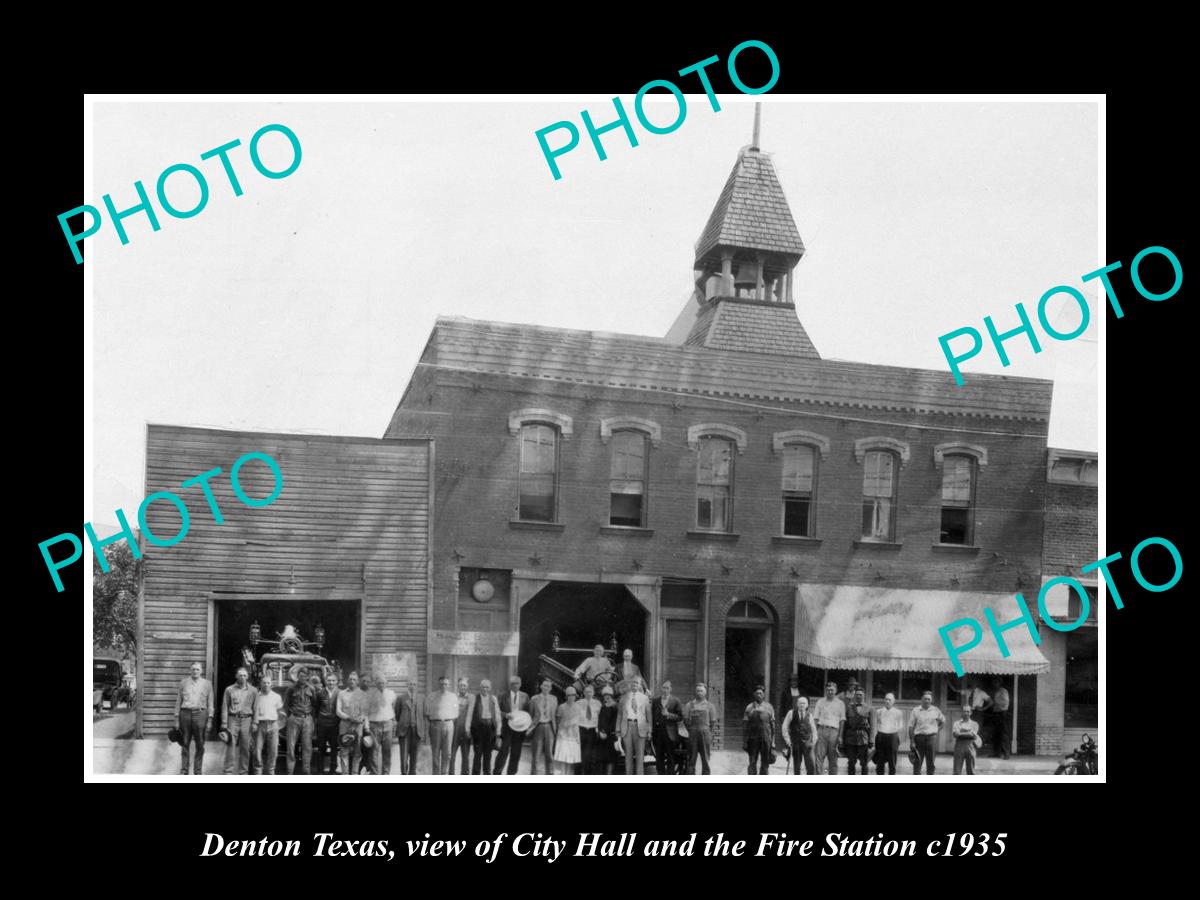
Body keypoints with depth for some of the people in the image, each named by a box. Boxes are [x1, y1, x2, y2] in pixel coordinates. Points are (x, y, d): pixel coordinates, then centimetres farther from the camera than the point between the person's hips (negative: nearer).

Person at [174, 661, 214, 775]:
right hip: (185, 713, 1)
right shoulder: (183, 683, 10)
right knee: (185, 744, 2)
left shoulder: (206, 684, 9)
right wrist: (177, 718, 5)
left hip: (200, 714, 0)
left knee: (200, 745, -1)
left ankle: (198, 771, 5)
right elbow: (178, 701, 11)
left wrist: (210, 720, 2)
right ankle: (183, 770, 8)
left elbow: (210, 703, 9)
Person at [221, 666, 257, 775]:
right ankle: (228, 772, 1)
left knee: (245, 748, 3)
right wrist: (224, 723, -2)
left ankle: (244, 772, 10)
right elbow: (225, 707, 4)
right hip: (233, 719, -1)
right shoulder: (229, 690, 6)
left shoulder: (253, 691, 8)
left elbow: (255, 708, 8)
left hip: (246, 720, 1)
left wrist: (254, 723, 1)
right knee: (230, 746, -4)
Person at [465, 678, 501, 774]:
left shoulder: (493, 698, 11)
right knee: (478, 752, -5)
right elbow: (469, 713, 0)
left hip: (490, 726, 3)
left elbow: (497, 713, 10)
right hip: (478, 726, -3)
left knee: (488, 752, 7)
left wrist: (498, 729, 5)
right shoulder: (474, 698, 2)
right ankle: (475, 773, 2)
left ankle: (487, 772, 17)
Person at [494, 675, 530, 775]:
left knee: (516, 753, 6)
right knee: (504, 750, -5)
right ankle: (496, 772, 2)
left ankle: (511, 774, 15)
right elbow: (500, 711, 5)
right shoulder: (504, 696, 3)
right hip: (507, 727, -2)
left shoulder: (525, 696, 6)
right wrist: (506, 715, -15)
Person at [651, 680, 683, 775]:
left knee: (670, 758, 0)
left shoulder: (676, 701, 3)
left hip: (670, 734, -3)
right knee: (659, 758, 4)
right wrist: (651, 732, 2)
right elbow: (652, 717, 10)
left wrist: (669, 715, -16)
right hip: (658, 733, 3)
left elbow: (680, 716, -1)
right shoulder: (655, 701, 12)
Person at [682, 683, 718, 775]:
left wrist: (707, 732, 6)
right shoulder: (690, 704, 9)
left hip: (705, 734, 0)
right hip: (692, 735, 0)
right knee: (691, 760, 0)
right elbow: (685, 719, 8)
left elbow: (713, 722, 8)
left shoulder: (710, 705, 8)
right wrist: (691, 731, 5)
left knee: (705, 759, 2)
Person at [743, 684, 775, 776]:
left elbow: (772, 724, 7)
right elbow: (746, 725, 5)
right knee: (752, 762, -3)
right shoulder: (750, 707, 4)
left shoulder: (769, 707, 7)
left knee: (765, 763, 5)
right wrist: (745, 741, 1)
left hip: (766, 738, 1)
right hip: (753, 738, -1)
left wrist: (773, 741, 2)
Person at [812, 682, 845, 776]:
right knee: (819, 757, -6)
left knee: (833, 759, 2)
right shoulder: (820, 702, 11)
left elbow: (842, 720, 6)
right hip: (821, 730, 0)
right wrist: (815, 733, -2)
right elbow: (815, 718, 8)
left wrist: (840, 735, -3)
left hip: (834, 731, 0)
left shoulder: (840, 703, 9)